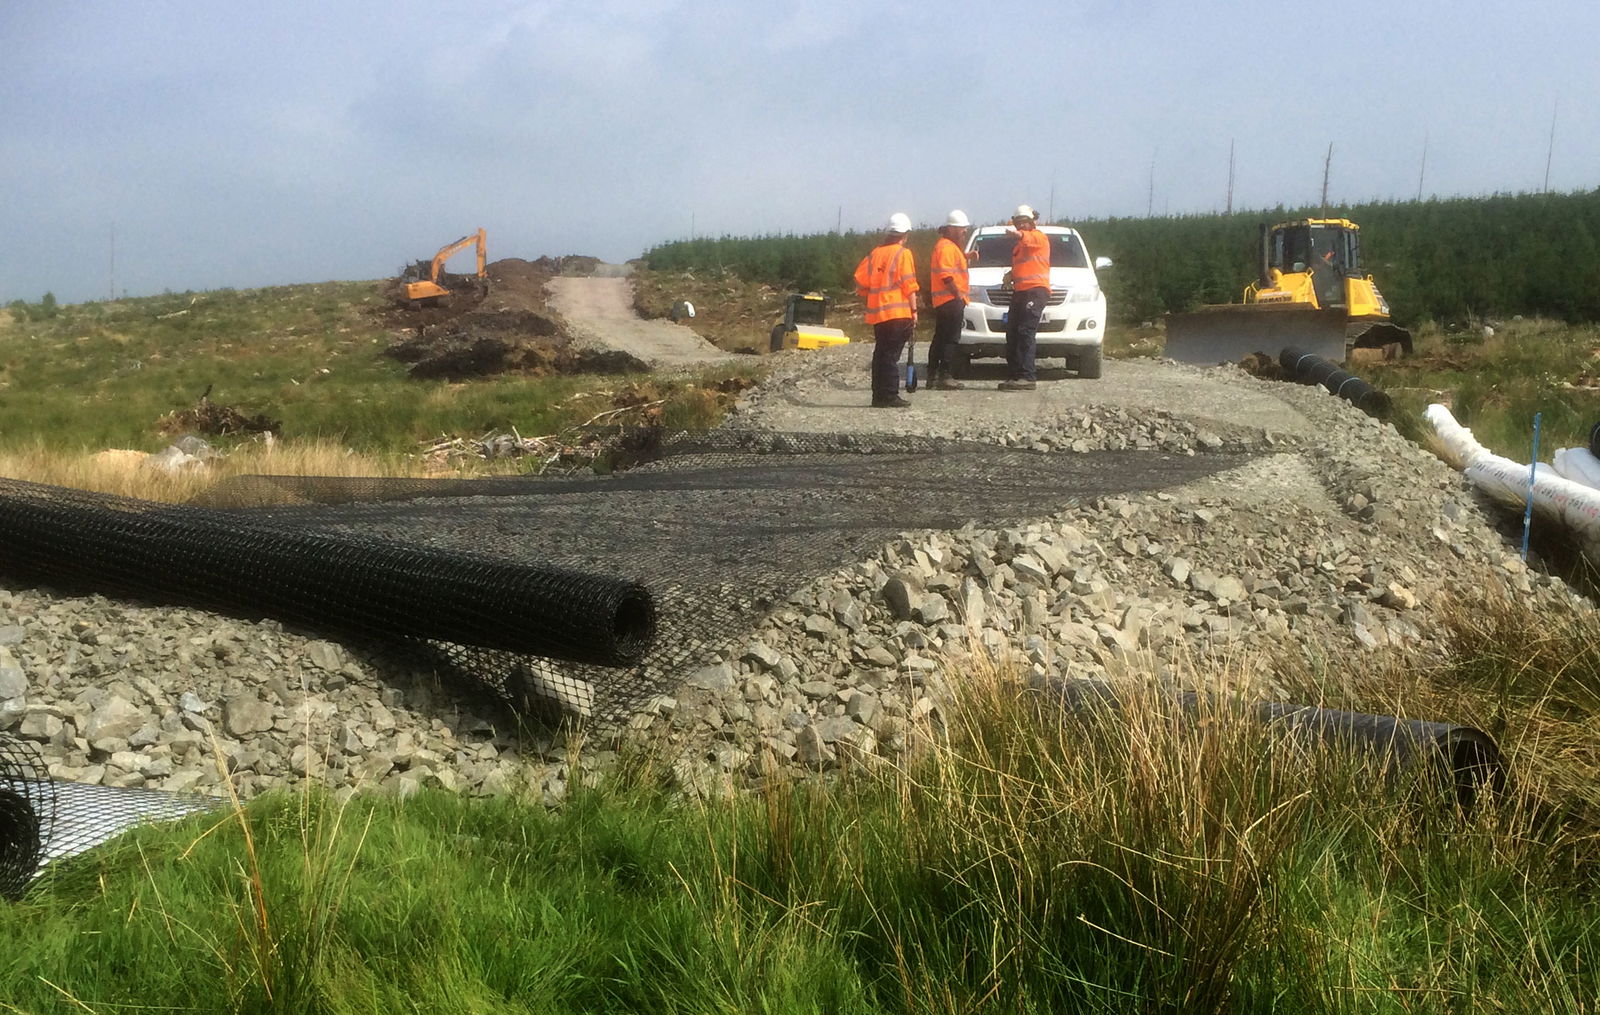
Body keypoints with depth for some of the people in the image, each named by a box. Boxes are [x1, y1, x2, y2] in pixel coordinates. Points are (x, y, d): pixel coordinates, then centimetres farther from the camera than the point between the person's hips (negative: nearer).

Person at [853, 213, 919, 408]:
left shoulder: (875, 253, 11)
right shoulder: (903, 254, -6)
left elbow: (860, 282, 10)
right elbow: (909, 285, -10)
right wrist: (914, 310, -6)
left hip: (877, 314, 6)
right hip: (898, 313, -6)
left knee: (880, 355, 11)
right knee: (891, 356, -6)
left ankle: (878, 396, 13)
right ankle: (889, 397, -7)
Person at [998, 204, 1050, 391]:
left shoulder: (1039, 237, 2)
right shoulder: (1018, 246, 28)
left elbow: (1031, 239, -18)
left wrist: (1018, 234, -29)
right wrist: (1011, 275, 19)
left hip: (1036, 289, -9)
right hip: (1019, 291, 9)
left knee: (1026, 332, -17)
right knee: (1012, 334, 5)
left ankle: (1026, 377, -21)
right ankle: (1013, 375, 9)